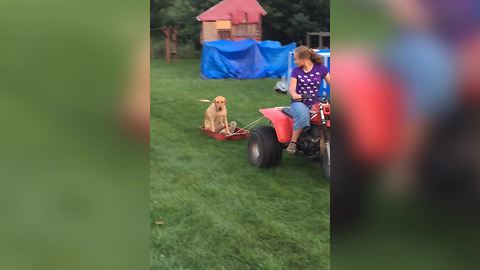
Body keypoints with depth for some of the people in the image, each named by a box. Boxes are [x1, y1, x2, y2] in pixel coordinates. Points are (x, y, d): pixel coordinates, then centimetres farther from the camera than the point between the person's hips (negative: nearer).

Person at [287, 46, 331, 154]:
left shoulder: (320, 68, 4)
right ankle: (293, 142, -25)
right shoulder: (296, 71, 5)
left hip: (314, 103, 1)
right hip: (299, 102, -1)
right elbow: (292, 87, -8)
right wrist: (294, 95, -33)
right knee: (303, 114, -37)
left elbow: (329, 82, -1)